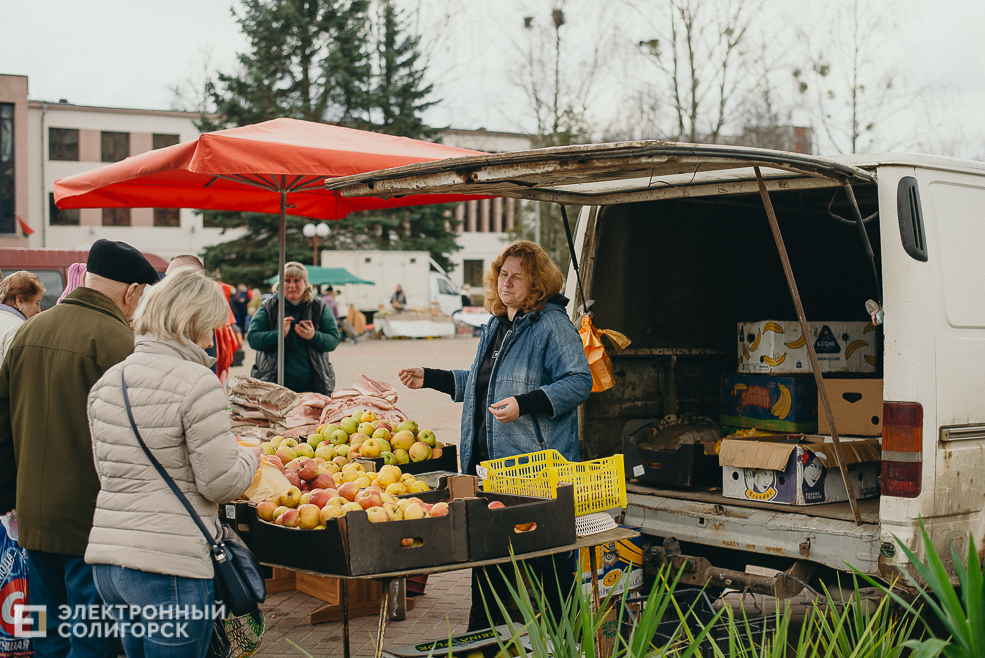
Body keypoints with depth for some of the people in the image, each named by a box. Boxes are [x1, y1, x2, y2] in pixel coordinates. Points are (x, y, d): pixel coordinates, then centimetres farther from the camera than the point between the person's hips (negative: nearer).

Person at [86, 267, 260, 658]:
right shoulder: (196, 382, -14)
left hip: (106, 558, 7)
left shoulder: (107, 380, 8)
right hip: (168, 566, -7)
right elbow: (220, 483, -12)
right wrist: (250, 458, 8)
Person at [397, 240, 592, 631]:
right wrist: (430, 379, 27)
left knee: (544, 553, -3)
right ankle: (482, 636, 29)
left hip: (535, 466, -9)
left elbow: (579, 382, -17)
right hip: (487, 460, 9)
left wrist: (525, 404, -26)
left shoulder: (553, 324, -9)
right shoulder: (495, 326, 18)